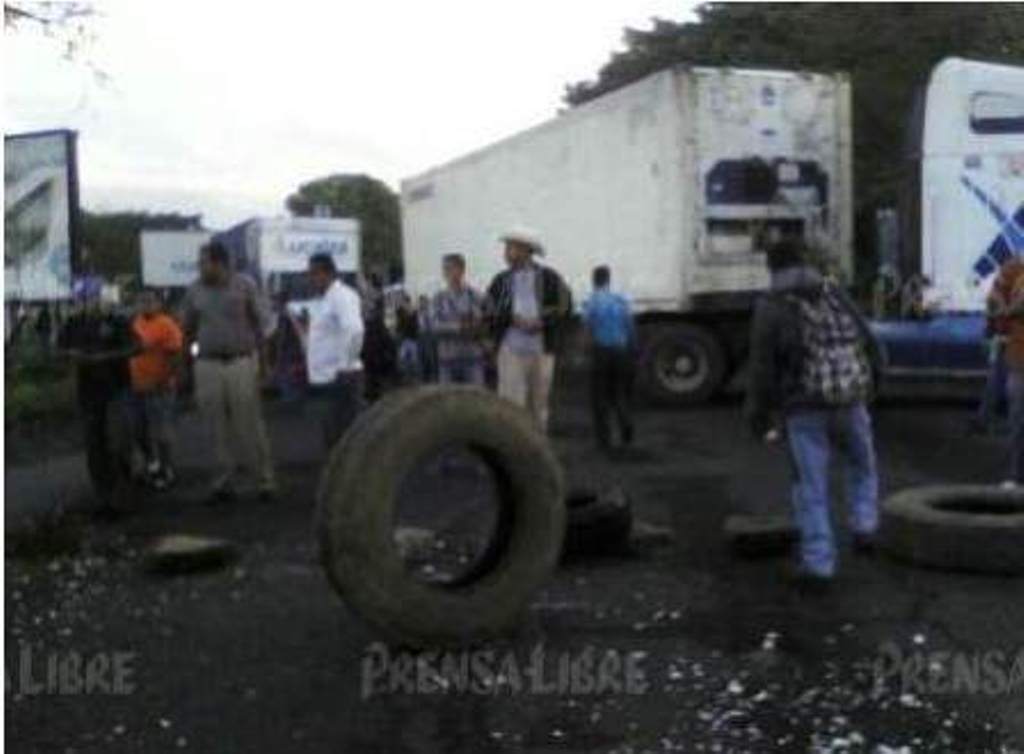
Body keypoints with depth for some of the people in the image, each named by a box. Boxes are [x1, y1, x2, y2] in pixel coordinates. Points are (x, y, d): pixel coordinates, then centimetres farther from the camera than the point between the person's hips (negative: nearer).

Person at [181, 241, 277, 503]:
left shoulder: (244, 284, -1)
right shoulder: (195, 290, 6)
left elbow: (265, 320, 3)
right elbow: (187, 326, 17)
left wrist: (253, 347, 1)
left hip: (241, 362, -3)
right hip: (208, 365, 3)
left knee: (250, 425, -2)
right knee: (218, 429, 6)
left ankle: (265, 481, 6)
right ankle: (224, 483, 15)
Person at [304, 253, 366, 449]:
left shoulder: (342, 296, -12)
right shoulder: (323, 300, 18)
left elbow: (354, 330, -27)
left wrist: (345, 365, -23)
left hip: (340, 379, -9)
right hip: (323, 380, 10)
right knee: (332, 438, 15)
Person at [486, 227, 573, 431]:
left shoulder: (549, 278, 4)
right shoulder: (500, 280, 8)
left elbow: (564, 307, -1)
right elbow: (490, 312, 2)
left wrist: (540, 322, -15)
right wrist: (513, 319, -15)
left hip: (542, 348, 0)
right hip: (511, 349, 0)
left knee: (539, 402, 8)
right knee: (510, 401, -9)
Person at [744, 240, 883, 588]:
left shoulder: (770, 309, -6)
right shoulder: (836, 295, 7)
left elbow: (762, 368, -9)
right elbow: (870, 346, 12)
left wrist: (760, 418, 1)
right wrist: (868, 382, 30)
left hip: (804, 409, -3)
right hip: (850, 402, 3)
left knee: (811, 488, 4)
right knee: (861, 465, 29)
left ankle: (818, 564, 5)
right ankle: (864, 527, 21)